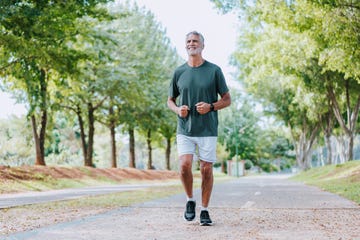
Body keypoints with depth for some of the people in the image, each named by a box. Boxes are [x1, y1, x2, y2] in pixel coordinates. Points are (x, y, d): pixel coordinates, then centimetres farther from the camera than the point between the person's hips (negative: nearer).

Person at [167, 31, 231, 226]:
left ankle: (204, 210, 15)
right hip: (185, 129, 1)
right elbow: (170, 100, 17)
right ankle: (190, 200, 13)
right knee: (185, 165, -13)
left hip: (207, 130, -1)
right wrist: (178, 109, -6)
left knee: (206, 169, 1)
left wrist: (211, 106, -14)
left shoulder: (214, 70, 1)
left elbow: (227, 99, 5)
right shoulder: (179, 72, 7)